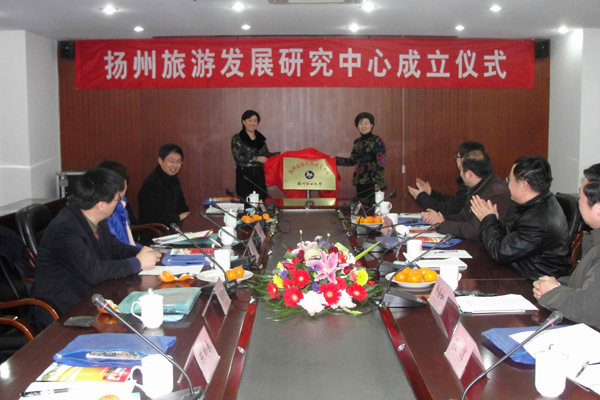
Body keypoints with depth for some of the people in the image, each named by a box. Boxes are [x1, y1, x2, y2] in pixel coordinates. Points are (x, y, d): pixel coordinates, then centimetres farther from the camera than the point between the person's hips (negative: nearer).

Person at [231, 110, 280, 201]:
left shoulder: (261, 138, 13)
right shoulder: (237, 138, -1)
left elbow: (266, 154, 20)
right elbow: (238, 157, -11)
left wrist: (279, 154, 5)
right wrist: (257, 158, -12)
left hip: (259, 173, 4)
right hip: (244, 174, -4)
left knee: (261, 200, 0)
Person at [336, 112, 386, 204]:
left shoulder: (377, 141, -5)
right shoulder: (357, 142, 13)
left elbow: (381, 163, -9)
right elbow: (352, 161, 16)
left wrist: (378, 181, -16)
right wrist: (336, 160, 7)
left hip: (373, 182, -6)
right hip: (360, 182, 6)